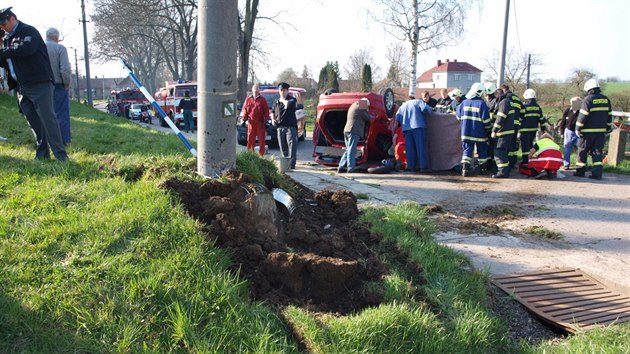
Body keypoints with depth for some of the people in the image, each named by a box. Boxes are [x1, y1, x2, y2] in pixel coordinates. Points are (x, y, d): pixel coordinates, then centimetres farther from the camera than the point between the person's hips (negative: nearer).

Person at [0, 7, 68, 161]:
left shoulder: (28, 31, -3)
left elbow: (27, 49, -22)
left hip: (39, 83, -8)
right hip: (22, 87, 8)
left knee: (47, 117, -9)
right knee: (34, 121, 6)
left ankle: (60, 154, -7)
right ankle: (42, 153, 11)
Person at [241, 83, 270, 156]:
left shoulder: (262, 99, 5)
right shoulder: (248, 99, 10)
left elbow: (266, 110, 2)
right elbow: (245, 109, 11)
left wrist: (265, 120, -5)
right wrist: (244, 119, 4)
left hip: (260, 123, -1)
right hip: (251, 123, 1)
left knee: (261, 140, 1)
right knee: (250, 140, 3)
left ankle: (261, 155, 8)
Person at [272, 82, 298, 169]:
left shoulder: (292, 99, 0)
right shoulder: (276, 101, 17)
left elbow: (290, 104, -25)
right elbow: (272, 111, 29)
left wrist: (283, 100, -7)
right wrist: (273, 119, 10)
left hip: (290, 126, -5)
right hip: (280, 127, 5)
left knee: (292, 146, -12)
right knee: (283, 146, 9)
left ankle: (291, 163, -16)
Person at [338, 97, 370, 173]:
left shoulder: (352, 107, 25)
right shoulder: (361, 108, -3)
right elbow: (368, 118, 1)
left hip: (347, 130, 9)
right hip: (354, 131, -8)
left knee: (348, 150, 12)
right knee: (352, 150, -10)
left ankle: (341, 167, 8)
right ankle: (351, 168, -13)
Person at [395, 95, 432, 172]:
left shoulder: (402, 106, 23)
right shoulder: (418, 102, 10)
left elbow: (397, 118, 15)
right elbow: (425, 108, -8)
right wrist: (429, 111, 11)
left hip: (407, 128, 4)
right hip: (419, 127, -4)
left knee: (410, 149, 5)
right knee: (421, 147, -4)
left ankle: (411, 166, 2)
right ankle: (423, 166, -8)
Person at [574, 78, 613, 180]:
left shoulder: (588, 99, -11)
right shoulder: (606, 99, 9)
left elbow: (583, 116, -13)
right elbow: (609, 115, 15)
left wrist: (578, 128, -7)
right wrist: (608, 128, 23)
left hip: (588, 131, -5)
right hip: (601, 131, 5)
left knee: (582, 151, 7)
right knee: (597, 151, 6)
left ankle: (580, 171, 12)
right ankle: (597, 173, -2)